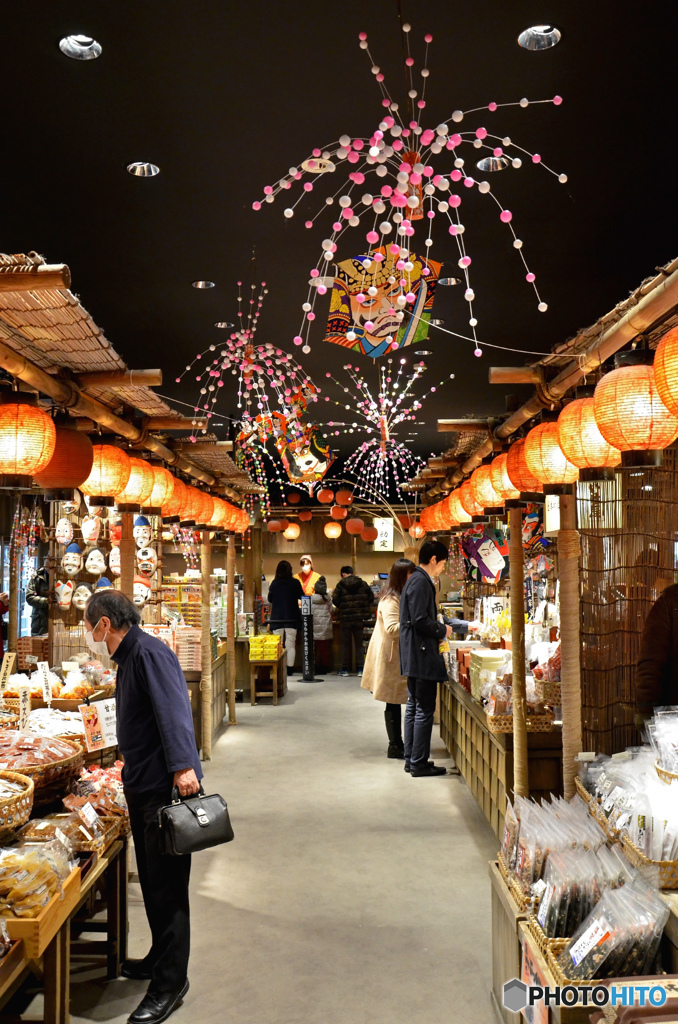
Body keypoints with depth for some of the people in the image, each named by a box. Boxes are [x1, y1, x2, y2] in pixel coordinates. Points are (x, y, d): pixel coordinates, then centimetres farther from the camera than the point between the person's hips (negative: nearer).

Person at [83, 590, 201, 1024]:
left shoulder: (149, 652, -16)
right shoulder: (130, 657, 15)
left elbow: (174, 709, -28)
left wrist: (184, 766, -36)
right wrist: (130, 768, 34)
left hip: (167, 787, -10)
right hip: (142, 785, 10)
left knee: (167, 885, 0)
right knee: (152, 880, 20)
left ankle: (171, 981, 10)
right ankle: (161, 958, 35)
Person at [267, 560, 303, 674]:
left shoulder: (274, 583, -3)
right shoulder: (295, 583, -6)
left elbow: (270, 599, 7)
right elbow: (301, 597, 6)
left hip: (277, 618, 1)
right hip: (292, 618, -1)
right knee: (291, 645, 5)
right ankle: (289, 670, 1)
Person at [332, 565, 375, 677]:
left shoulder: (340, 585, -8)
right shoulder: (363, 584, 0)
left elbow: (335, 601, -10)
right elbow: (371, 598, 3)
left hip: (345, 618, -2)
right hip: (359, 618, 2)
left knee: (345, 644, 8)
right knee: (359, 643, 11)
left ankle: (345, 669, 9)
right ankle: (360, 669, 8)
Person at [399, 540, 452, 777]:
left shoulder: (416, 580, 15)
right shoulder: (421, 582, -17)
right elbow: (420, 621, -23)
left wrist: (440, 626, 17)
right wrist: (443, 630, -8)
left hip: (414, 656, 11)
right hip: (422, 655, -11)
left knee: (414, 707, 15)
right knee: (424, 710, -4)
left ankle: (411, 759, 22)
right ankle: (419, 764, 2)